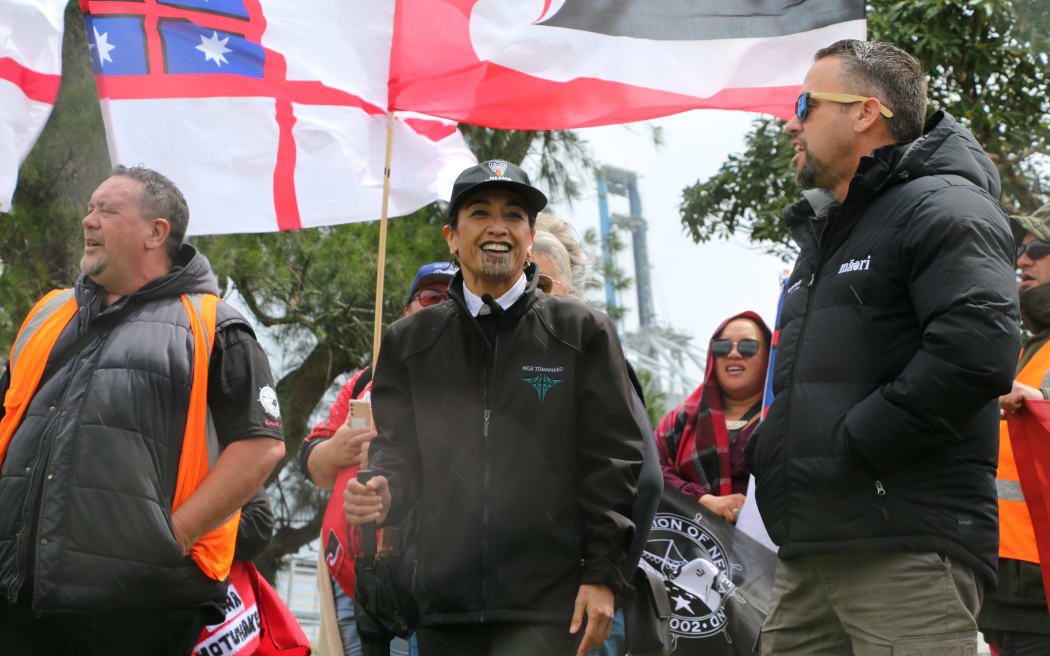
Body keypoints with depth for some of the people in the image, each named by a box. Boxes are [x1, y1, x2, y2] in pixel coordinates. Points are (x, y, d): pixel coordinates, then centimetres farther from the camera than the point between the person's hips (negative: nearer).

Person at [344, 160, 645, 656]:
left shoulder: (583, 332, 6)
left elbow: (612, 459, 2)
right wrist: (383, 493, -12)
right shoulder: (407, 342, 13)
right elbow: (397, 450, 12)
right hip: (444, 605, 3)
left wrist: (602, 575, -4)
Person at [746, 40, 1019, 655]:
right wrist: (766, 446, 15)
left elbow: (978, 351, -21)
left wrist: (854, 445, -17)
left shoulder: (943, 208, -5)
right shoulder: (824, 232, 26)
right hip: (807, 549, 9)